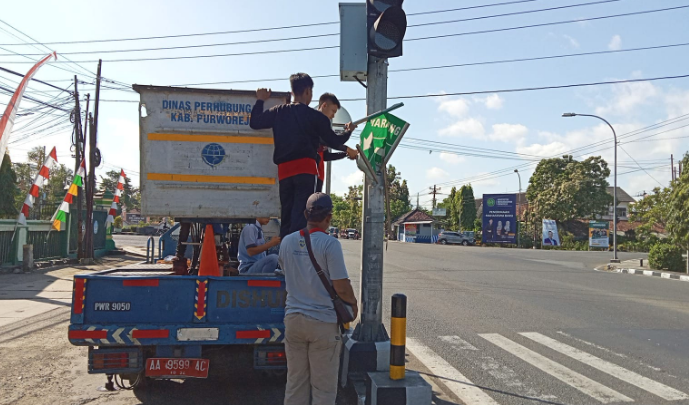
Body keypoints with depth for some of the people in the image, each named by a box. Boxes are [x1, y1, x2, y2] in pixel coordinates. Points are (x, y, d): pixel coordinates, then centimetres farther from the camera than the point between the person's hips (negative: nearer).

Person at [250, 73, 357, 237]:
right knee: (301, 214, -10)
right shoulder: (315, 116, 3)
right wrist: (348, 131, 29)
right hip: (306, 168, -4)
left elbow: (254, 123, 18)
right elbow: (333, 142, 10)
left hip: (284, 169, 4)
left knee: (286, 214, 12)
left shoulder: (279, 111, 11)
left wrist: (260, 101, 32)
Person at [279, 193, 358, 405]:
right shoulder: (329, 244, -16)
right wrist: (353, 303, 3)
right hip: (323, 322, -5)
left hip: (293, 318, 5)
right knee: (323, 387, 8)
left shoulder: (287, 241, 1)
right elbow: (341, 287, -17)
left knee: (295, 383, 17)